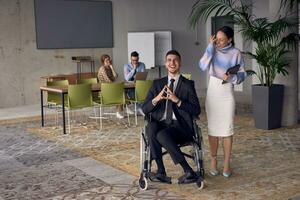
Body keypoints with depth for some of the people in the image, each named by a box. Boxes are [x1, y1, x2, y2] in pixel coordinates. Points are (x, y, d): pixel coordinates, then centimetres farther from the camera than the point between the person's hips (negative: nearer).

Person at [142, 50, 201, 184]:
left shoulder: (187, 84, 8)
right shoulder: (157, 84, 17)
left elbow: (196, 111, -1)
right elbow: (145, 109, 10)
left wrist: (177, 100, -15)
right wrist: (156, 99, -11)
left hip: (180, 126, -3)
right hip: (159, 124, 3)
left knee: (162, 134, -34)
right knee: (151, 128, -31)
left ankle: (188, 172, -26)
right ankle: (160, 170, -29)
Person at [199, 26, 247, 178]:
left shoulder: (235, 53, -3)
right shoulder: (212, 50, 1)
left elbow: (242, 74, 1)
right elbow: (203, 66, -13)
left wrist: (232, 77, -20)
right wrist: (210, 47, -14)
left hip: (227, 94, -1)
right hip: (212, 93, 1)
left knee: (227, 130, -1)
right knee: (212, 129, 4)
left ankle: (226, 163, 6)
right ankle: (213, 160, 14)